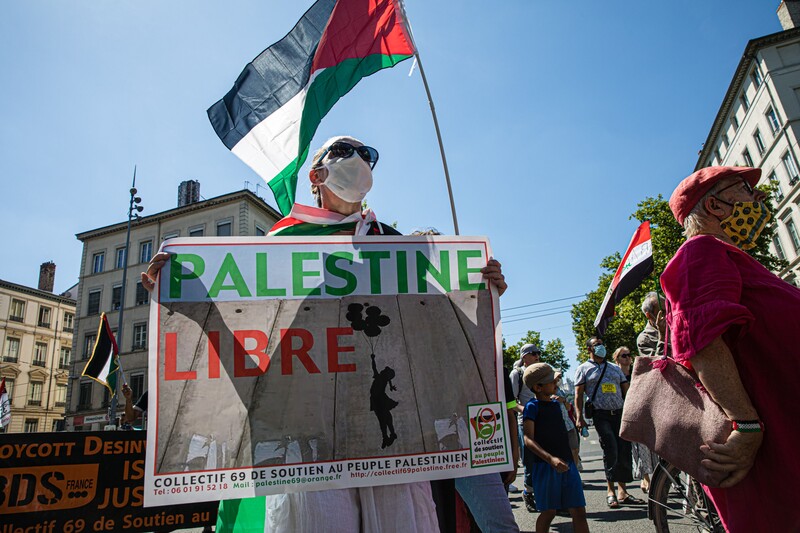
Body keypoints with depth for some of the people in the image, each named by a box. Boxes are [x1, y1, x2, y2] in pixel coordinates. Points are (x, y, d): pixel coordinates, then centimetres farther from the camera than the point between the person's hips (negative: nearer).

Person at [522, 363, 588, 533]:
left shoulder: (556, 403, 13)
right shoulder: (532, 406, -8)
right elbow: (528, 439, -18)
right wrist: (550, 458, -27)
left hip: (567, 463, 6)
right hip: (544, 465, -6)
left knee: (579, 511, 3)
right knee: (548, 512, 0)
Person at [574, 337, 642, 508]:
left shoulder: (615, 369, 20)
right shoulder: (583, 369, 7)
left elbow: (626, 391, 19)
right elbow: (578, 395, 1)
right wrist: (579, 417, -9)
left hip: (620, 414, 4)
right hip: (601, 415, -4)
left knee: (624, 451, 2)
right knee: (611, 450, -13)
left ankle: (622, 491, 13)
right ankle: (611, 492, -2)